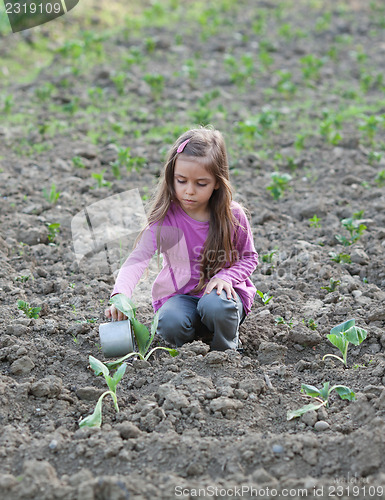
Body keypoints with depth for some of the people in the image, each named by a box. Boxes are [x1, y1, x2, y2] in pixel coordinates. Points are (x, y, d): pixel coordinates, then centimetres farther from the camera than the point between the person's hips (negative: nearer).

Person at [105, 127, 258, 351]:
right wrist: (120, 296, -41)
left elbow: (249, 257, 6)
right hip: (180, 296, 0)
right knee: (170, 324, -32)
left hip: (219, 290, 0)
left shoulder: (232, 215, -8)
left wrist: (227, 276, -16)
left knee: (216, 306, -34)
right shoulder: (165, 218, -12)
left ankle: (227, 352, -3)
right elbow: (138, 258, -23)